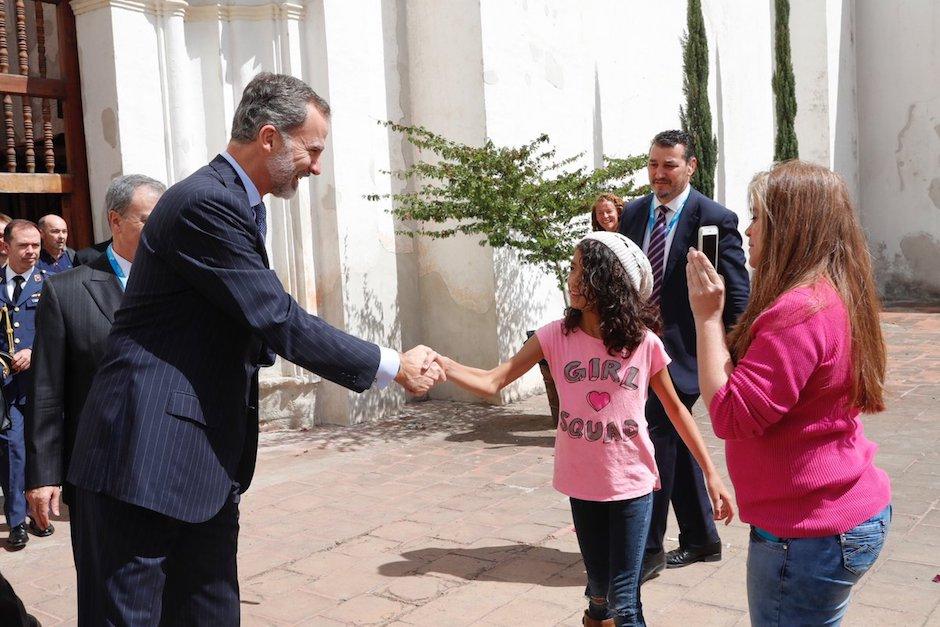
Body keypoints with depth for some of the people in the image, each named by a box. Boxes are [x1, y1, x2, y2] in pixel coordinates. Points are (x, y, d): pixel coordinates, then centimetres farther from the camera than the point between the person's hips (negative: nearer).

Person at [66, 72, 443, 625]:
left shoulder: (235, 204, 15)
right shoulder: (206, 202, -17)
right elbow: (279, 320, -19)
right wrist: (393, 367, -13)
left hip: (205, 463, 10)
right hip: (148, 455, -10)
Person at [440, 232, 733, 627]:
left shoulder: (644, 342, -11)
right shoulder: (557, 336, -9)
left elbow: (675, 409, 1)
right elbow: (492, 382, -14)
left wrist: (711, 473, 3)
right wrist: (442, 365, -32)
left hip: (631, 483, -2)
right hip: (583, 484, 2)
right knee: (599, 590, 18)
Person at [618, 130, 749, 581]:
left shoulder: (715, 219, -11)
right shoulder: (633, 213, 7)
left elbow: (737, 293, -10)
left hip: (682, 349, -7)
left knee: (656, 439, -7)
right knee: (675, 441, 16)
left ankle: (649, 548, 8)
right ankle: (701, 539, 32)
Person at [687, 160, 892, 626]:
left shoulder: (798, 310, -25)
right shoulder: (835, 295, 8)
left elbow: (730, 416, -24)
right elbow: (760, 378, 11)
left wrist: (707, 315, -19)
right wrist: (715, 313, 4)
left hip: (810, 534, -10)